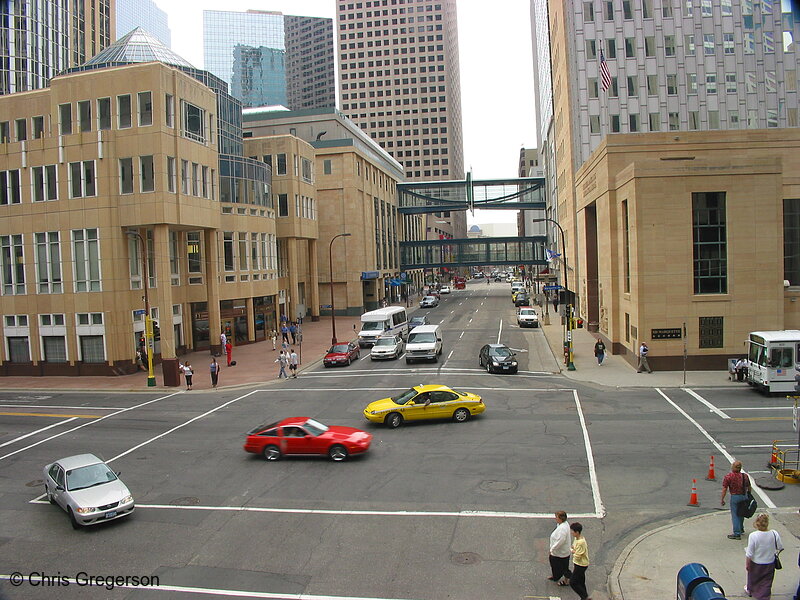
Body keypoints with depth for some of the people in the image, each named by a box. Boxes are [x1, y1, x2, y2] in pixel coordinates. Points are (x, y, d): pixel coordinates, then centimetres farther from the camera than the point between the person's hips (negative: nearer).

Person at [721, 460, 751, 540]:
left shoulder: (728, 477, -15)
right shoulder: (745, 476, 0)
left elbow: (724, 489, -15)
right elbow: (749, 487, 11)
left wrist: (722, 499, -7)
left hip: (735, 497, -5)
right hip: (744, 496, 5)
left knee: (735, 515, 2)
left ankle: (737, 534, 2)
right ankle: (741, 529, 40)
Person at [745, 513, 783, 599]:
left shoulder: (753, 536, -30)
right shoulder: (774, 533, -23)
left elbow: (749, 554, -21)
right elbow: (780, 548, -5)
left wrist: (746, 564, -5)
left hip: (756, 564, -1)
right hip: (770, 563, 1)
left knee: (753, 578, 26)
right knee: (766, 582, 22)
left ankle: (749, 591, 51)